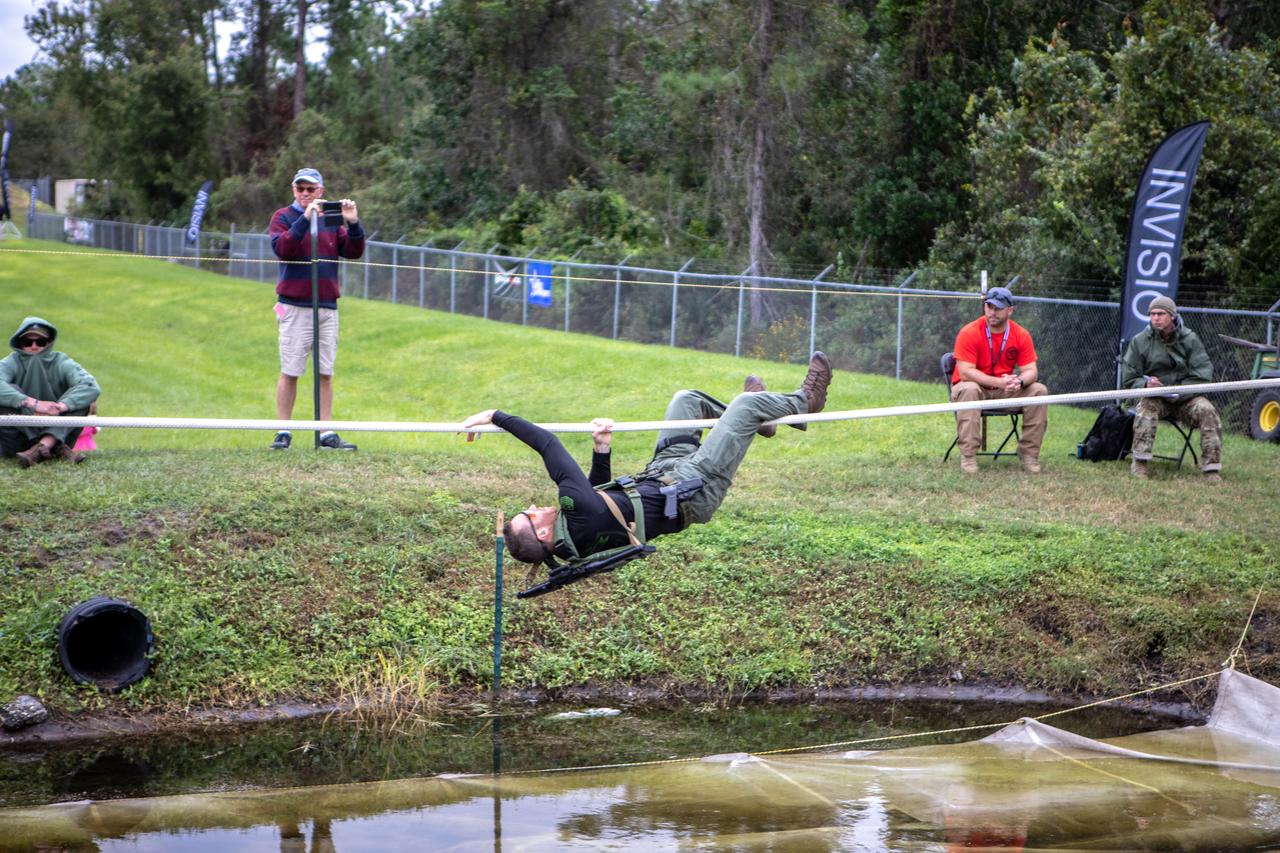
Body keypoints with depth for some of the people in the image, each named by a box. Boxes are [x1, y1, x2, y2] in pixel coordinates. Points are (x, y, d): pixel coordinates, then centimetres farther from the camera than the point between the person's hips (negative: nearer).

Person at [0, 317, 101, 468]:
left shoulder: (61, 362, 1)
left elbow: (91, 386, -19)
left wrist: (62, 406, -34)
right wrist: (33, 404, -38)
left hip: (57, 435, 1)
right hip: (17, 442, -1)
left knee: (79, 396, -16)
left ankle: (44, 445, -36)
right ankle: (56, 449, -33)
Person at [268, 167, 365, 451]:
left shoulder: (332, 219, 12)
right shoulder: (283, 217, 2)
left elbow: (353, 252, 3)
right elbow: (282, 248, -16)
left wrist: (353, 224, -12)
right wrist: (306, 218, -23)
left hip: (328, 307, 4)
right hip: (294, 306, -4)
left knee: (326, 373, 5)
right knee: (289, 372, -3)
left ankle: (327, 434, 7)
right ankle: (283, 433, 3)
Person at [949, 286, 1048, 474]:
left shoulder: (1021, 335, -5)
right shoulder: (969, 333, -16)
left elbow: (1031, 371, -8)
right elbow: (965, 372, -24)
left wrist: (1019, 381, -34)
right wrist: (999, 382, -34)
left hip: (1006, 390, 4)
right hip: (975, 387, -3)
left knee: (1039, 391, -18)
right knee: (968, 390, -37)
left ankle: (1029, 453, -11)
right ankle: (968, 456, -33)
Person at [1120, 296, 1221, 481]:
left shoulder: (1190, 339, 0)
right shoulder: (1140, 341, 2)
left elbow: (1203, 374, -4)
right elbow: (1128, 378, 3)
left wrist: (1179, 391, -18)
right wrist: (1146, 384, -21)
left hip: (1185, 398, 1)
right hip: (1156, 398, -1)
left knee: (1207, 410, -27)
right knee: (1146, 408, -34)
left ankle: (1211, 467, -23)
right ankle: (1139, 462, -36)